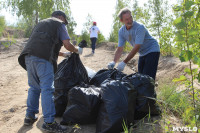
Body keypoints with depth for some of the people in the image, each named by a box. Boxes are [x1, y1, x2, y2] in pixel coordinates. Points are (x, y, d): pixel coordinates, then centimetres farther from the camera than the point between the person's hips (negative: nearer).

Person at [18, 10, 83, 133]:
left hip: (28, 56, 8)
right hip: (43, 58, -7)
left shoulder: (41, 23, 35)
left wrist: (63, 54, 42)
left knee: (34, 87, 17)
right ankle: (49, 123, -6)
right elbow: (68, 44, 2)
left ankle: (30, 116, 24)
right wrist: (77, 50, 22)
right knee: (47, 89, -7)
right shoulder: (60, 24, 13)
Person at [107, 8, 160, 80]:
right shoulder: (121, 31, -5)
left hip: (152, 51, -7)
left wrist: (124, 62, -33)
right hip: (142, 54, 7)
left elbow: (136, 48, -31)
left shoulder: (140, 27, -26)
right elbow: (120, 50, -6)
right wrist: (114, 62, -23)